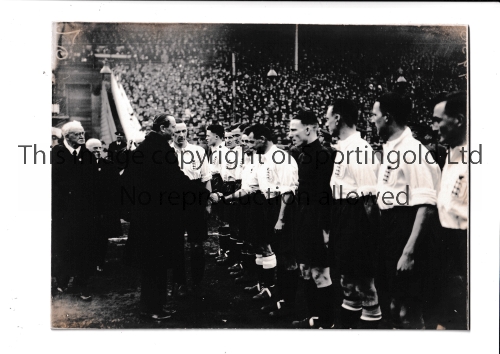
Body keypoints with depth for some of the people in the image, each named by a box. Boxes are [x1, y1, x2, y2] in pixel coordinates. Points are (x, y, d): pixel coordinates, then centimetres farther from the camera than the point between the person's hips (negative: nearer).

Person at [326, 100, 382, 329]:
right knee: (347, 273, 19)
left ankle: (370, 318, 14)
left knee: (363, 275, 1)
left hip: (356, 215, -10)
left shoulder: (360, 149, -17)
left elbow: (368, 195, -18)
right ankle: (347, 322, 33)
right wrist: (336, 225, 18)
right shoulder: (344, 147, 10)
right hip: (343, 215, 10)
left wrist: (364, 230, -18)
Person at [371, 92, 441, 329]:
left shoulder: (413, 151, -18)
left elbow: (427, 206, -23)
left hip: (406, 231, -9)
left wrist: (409, 252, -26)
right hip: (388, 231, 9)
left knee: (408, 310, -2)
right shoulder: (389, 148, 11)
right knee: (395, 303, 20)